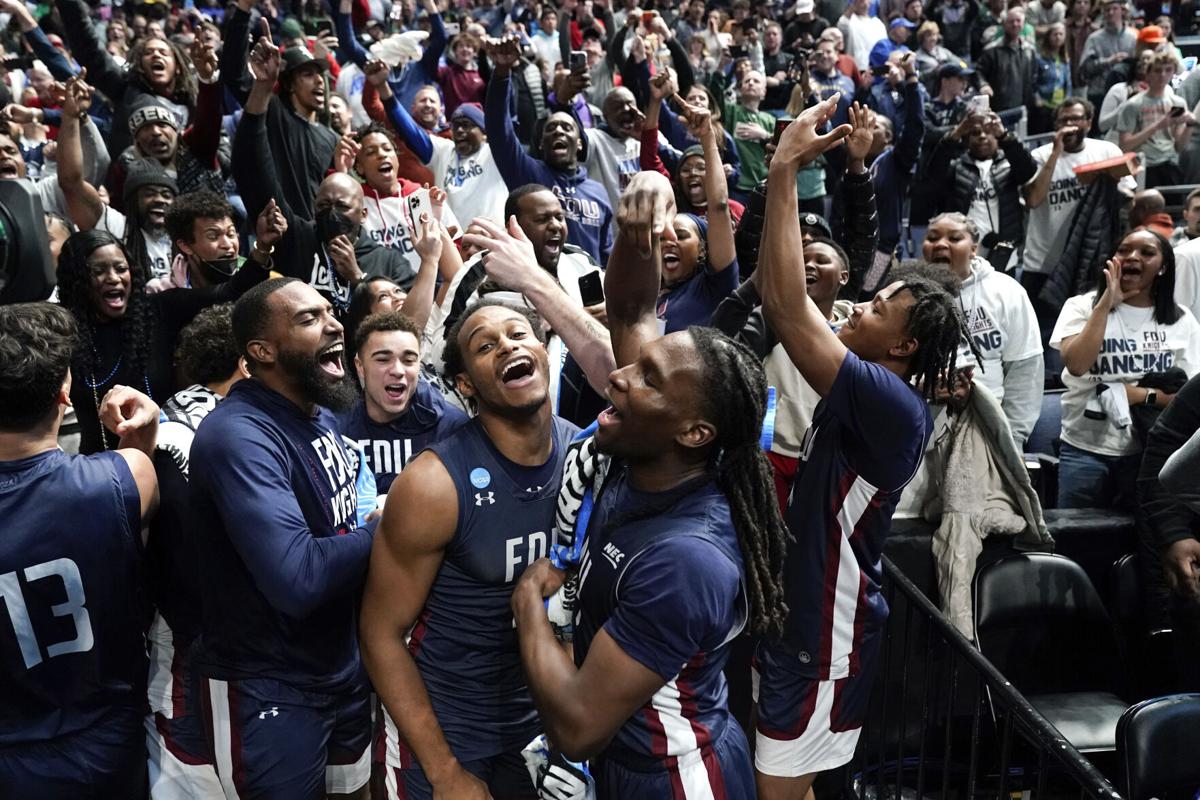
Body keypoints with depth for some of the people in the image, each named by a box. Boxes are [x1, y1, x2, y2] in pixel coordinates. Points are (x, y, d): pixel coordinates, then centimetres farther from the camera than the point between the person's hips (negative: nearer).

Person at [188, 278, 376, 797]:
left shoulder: (322, 416, 3)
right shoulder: (239, 434, -26)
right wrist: (382, 530, -21)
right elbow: (297, 580, -35)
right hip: (269, 690, -8)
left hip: (344, 665, 8)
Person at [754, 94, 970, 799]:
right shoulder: (867, 393, 4)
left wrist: (785, 171, -31)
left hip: (827, 633, -9)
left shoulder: (893, 406, -26)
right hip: (796, 611, 9)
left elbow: (787, 308, -33)